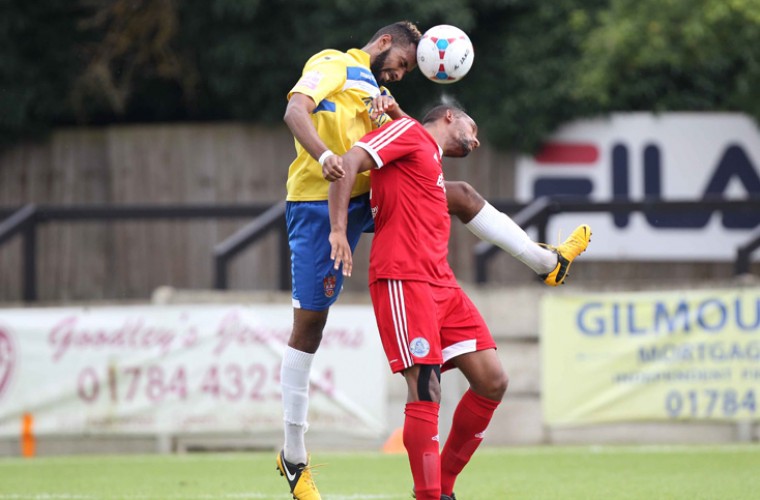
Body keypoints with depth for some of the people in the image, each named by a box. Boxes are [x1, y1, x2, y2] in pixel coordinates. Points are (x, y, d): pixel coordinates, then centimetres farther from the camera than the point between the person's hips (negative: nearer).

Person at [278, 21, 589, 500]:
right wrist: (324, 155, -36)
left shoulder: (375, 90, 24)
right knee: (310, 321, -5)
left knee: (461, 195, 8)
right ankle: (294, 455, 1)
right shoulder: (333, 65, -1)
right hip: (318, 203, -8)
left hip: (366, 199, 8)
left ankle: (548, 263, 21)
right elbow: (295, 110, -19)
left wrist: (394, 113, -7)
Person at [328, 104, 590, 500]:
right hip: (402, 278, -9)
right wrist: (338, 230, -17)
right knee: (426, 391, -16)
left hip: (441, 282, 9)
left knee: (492, 381, 3)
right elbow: (348, 162, -9)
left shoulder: (432, 157, 28)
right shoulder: (410, 133, 3)